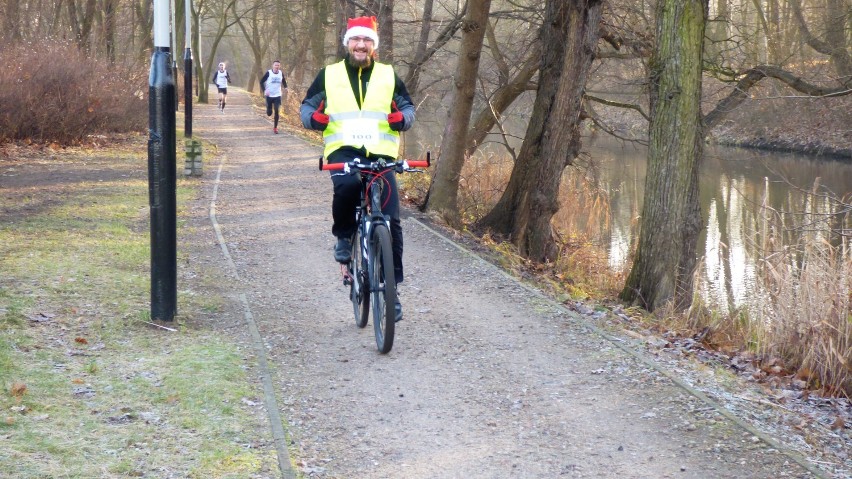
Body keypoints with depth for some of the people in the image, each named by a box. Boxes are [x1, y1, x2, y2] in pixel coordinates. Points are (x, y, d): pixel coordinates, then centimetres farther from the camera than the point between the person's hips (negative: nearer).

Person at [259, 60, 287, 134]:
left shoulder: (281, 73, -1)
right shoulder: (268, 73, -10)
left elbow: (284, 81, 16)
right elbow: (262, 82, -6)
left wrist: (285, 87, -4)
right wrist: (264, 90, -19)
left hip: (277, 95, 1)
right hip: (269, 95, -1)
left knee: (277, 111, -10)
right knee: (269, 113, 4)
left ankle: (275, 128, 0)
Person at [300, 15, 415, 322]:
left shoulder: (388, 76, 12)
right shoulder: (329, 75, 9)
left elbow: (408, 106, 18)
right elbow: (306, 107, 15)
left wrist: (402, 118, -7)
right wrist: (315, 117, -10)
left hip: (380, 154, 2)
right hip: (343, 150, -2)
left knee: (391, 221, -7)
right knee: (347, 185, -37)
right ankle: (344, 237, -7)